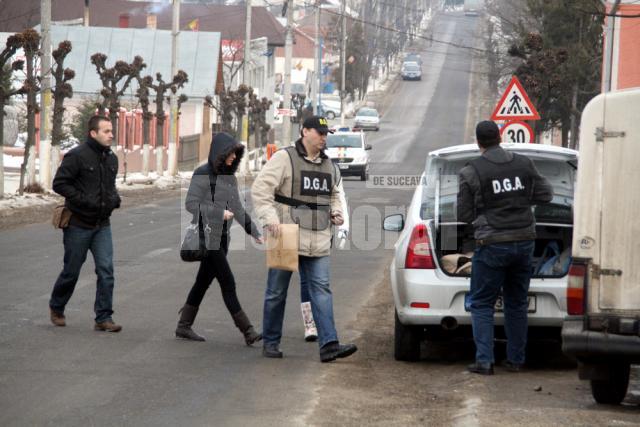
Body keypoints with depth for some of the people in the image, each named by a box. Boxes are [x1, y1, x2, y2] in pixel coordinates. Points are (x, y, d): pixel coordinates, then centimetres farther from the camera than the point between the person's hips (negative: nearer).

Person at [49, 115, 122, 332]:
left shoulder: (111, 159, 8)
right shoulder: (77, 156, -14)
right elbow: (59, 184, -15)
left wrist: (115, 198, 3)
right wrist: (83, 200, -22)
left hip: (102, 225, 5)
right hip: (78, 224, -5)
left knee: (106, 270, -7)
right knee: (71, 271, 7)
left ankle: (103, 318, -4)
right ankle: (56, 308, 30)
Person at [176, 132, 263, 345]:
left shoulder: (229, 177, 13)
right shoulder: (203, 174, -10)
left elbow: (237, 208, 19)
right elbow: (191, 203, -13)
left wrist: (254, 232, 14)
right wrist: (219, 213, -16)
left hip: (222, 237, 8)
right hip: (207, 236, -8)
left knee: (204, 280, 11)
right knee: (227, 282, -8)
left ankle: (184, 326, 20)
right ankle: (247, 331, -9)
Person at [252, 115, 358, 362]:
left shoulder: (328, 165, 15)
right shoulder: (284, 159, -7)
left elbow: (334, 194, 30)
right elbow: (260, 189, -12)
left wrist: (336, 211, 9)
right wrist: (270, 219, -23)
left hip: (317, 241, 5)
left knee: (321, 289, -5)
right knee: (276, 292, 5)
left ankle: (329, 344, -12)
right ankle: (271, 343, 17)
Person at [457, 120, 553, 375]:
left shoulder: (471, 173, -9)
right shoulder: (524, 165, 2)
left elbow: (464, 215, -5)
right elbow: (545, 195, 10)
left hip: (492, 245, -4)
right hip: (524, 242, 4)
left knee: (482, 305, 4)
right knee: (517, 304, 16)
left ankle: (484, 361, -6)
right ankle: (516, 359, 19)